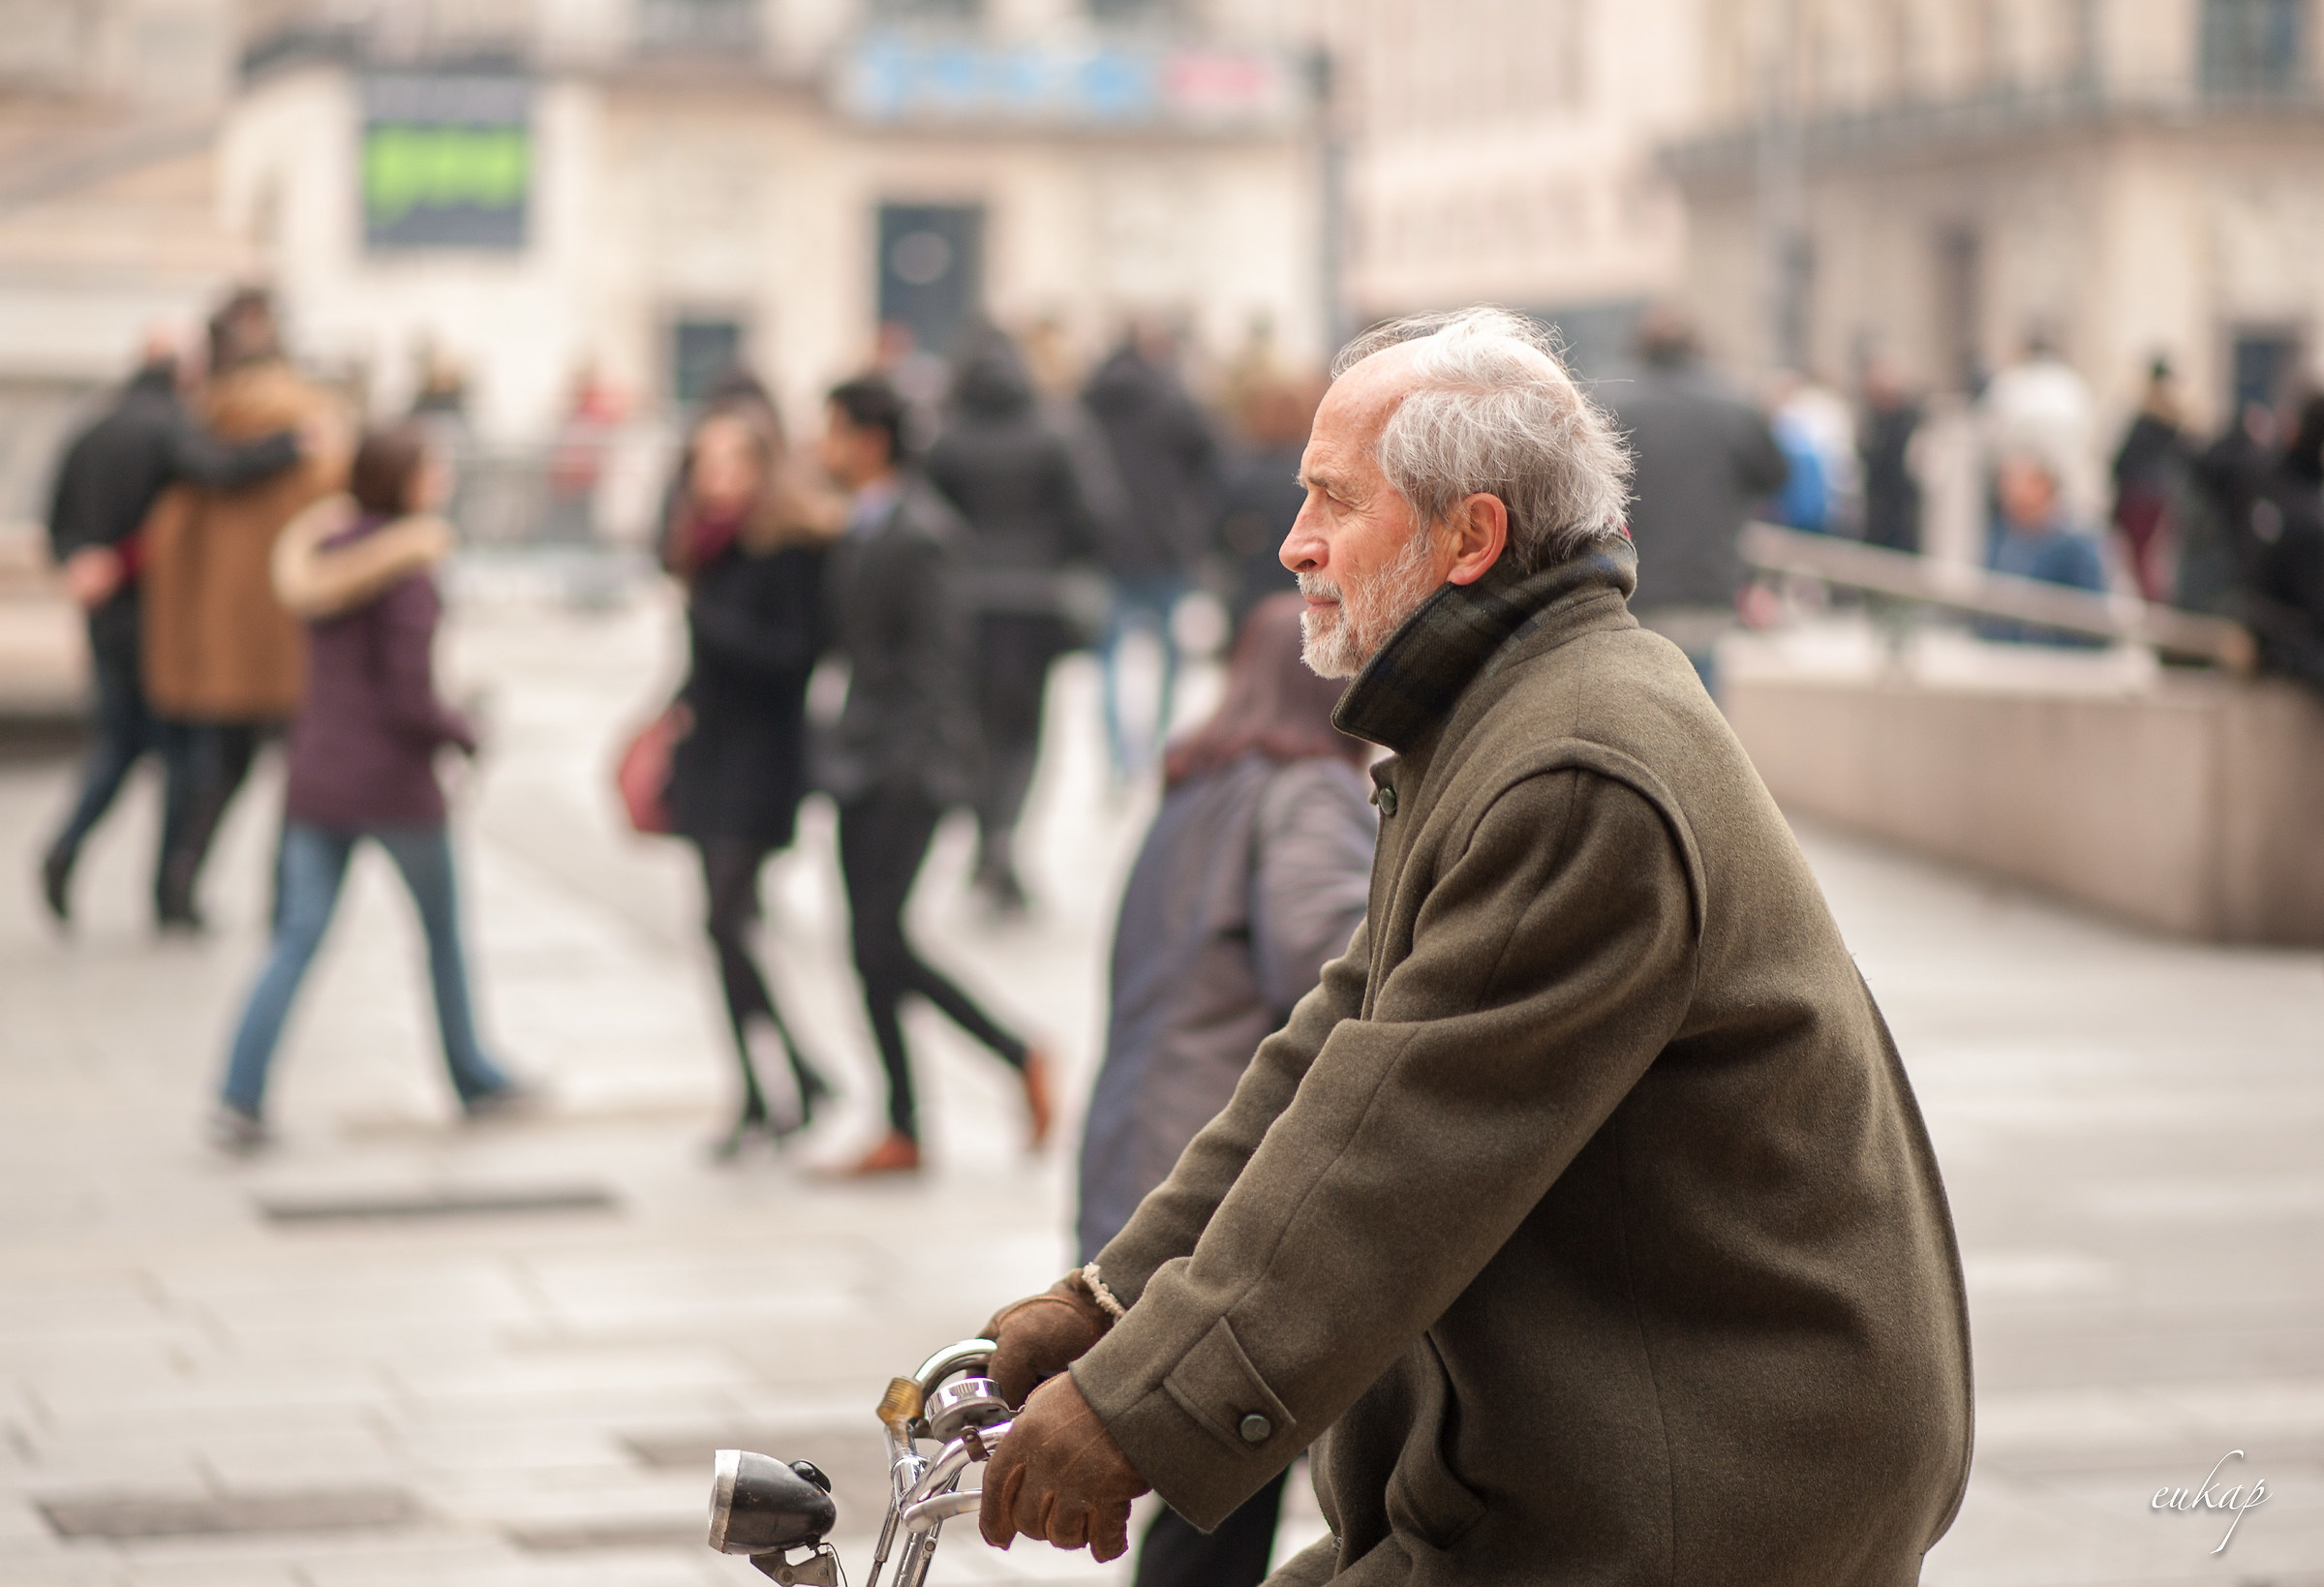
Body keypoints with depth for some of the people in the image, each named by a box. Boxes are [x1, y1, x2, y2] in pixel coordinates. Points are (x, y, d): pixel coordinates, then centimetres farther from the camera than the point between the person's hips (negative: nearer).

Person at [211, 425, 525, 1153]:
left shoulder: (326, 545, 6)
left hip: (316, 778, 6)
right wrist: (463, 734, -2)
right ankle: (473, 1079, 28)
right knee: (442, 927, 15)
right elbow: (410, 699, -19)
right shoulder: (409, 577, -16)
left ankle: (240, 1100, -8)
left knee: (298, 937, 4)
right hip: (393, 779, -6)